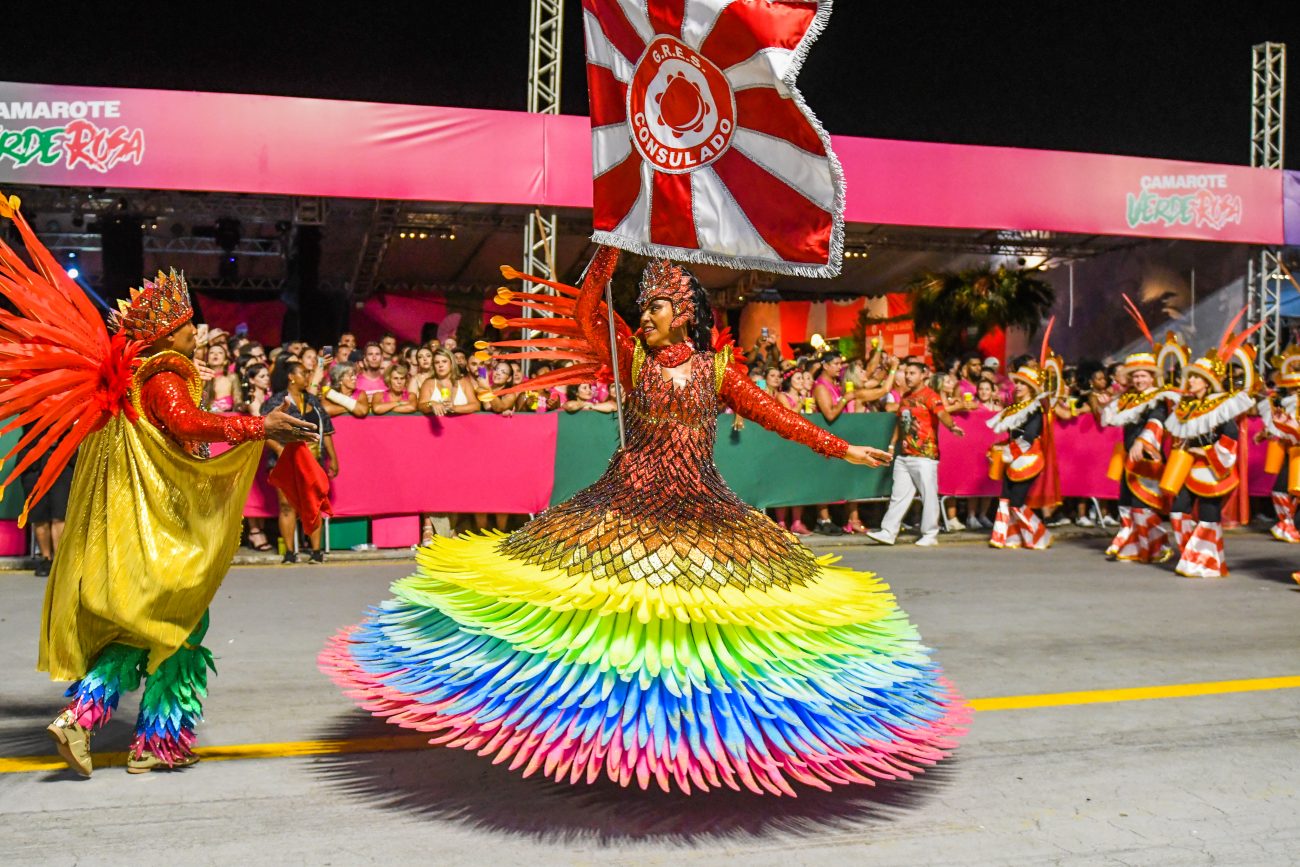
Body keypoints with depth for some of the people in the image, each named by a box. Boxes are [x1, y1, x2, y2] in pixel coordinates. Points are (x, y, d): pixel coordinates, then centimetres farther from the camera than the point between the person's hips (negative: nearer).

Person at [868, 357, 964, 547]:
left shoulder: (929, 395, -8)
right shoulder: (905, 396, 15)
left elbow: (942, 413, -26)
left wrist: (951, 426, -45)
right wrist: (892, 444, 20)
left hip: (924, 455, -7)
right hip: (903, 455, 7)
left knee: (928, 494, 0)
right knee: (899, 494, 9)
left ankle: (930, 534, 9)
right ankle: (888, 532, 12)